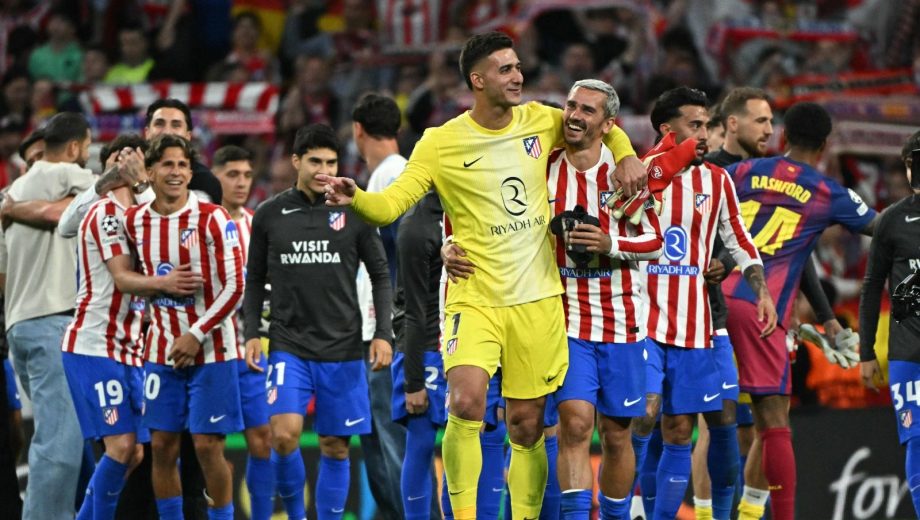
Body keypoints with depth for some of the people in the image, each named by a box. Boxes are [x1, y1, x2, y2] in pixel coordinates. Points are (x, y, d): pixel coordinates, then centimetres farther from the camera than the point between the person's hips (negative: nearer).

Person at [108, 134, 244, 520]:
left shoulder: (212, 219, -10)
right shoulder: (134, 221, 4)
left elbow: (235, 286, -12)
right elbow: (122, 276, 11)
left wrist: (196, 336, -15)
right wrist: (162, 284, -9)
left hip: (210, 348, -4)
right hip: (161, 351, 4)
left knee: (208, 445, -7)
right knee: (162, 445, 3)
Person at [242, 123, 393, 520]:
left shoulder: (354, 213, 1)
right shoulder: (269, 215, 3)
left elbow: (380, 276, 6)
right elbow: (255, 280, 11)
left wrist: (383, 334, -3)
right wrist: (251, 333, 1)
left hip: (343, 350, 1)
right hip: (289, 347, 0)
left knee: (335, 447, 4)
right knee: (284, 435, -16)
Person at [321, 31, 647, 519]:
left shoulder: (541, 121, 4)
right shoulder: (441, 143, -6)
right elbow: (391, 203, -11)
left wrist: (625, 154, 4)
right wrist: (355, 198, -32)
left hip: (538, 300, 3)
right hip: (474, 297, -3)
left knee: (527, 426, 8)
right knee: (466, 402, -24)